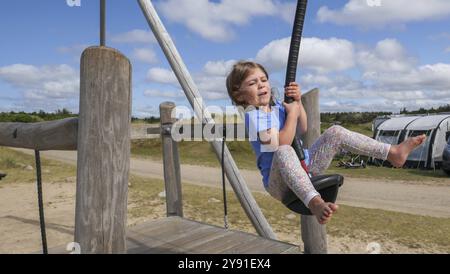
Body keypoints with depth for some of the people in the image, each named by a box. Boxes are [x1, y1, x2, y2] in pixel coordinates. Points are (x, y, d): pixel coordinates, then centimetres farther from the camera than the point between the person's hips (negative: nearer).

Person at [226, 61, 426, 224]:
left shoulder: (276, 106, 9)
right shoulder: (252, 115, -15)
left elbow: (303, 130, 13)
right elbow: (281, 144, -26)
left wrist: (298, 102, 0)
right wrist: (292, 112, -17)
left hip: (302, 168, 8)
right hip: (279, 182, -8)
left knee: (335, 132, 1)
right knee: (283, 152, -41)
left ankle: (393, 153, 0)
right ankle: (315, 203, -61)